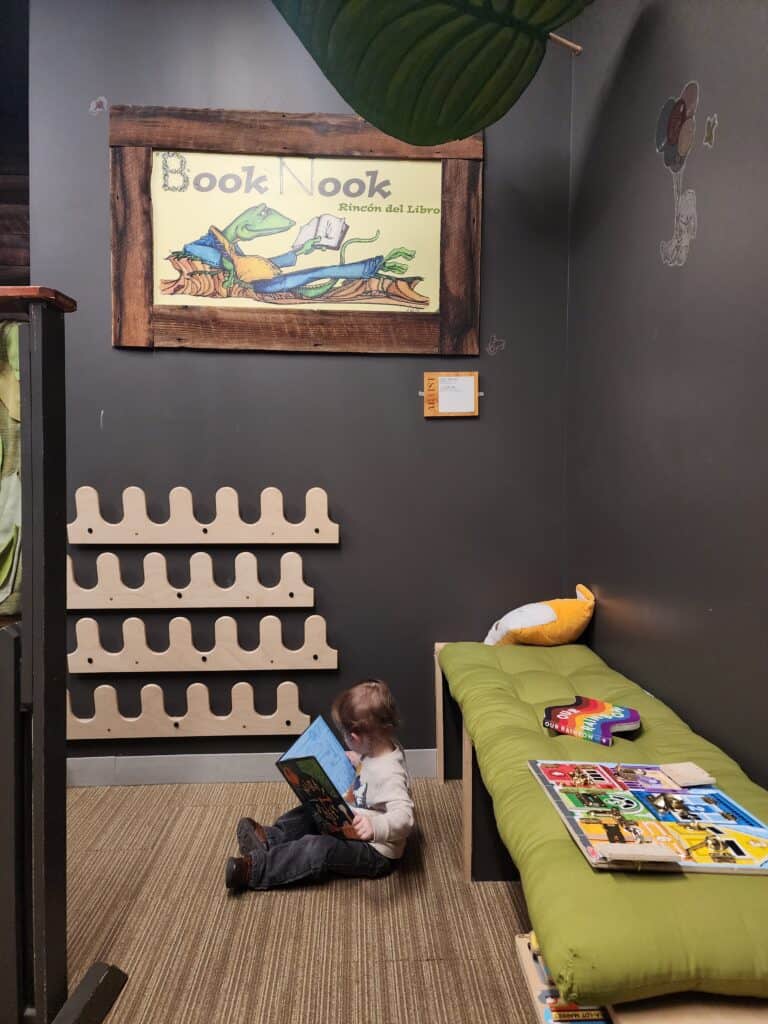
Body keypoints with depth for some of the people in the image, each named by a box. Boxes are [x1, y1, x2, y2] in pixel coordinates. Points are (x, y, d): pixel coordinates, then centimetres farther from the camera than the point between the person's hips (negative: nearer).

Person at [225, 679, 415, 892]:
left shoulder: (390, 774, -33)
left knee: (321, 849, -24)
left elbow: (403, 817, -44)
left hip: (376, 852, -10)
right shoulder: (385, 749, -6)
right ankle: (271, 838, 6)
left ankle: (255, 870, -17)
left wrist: (375, 826, -59)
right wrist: (359, 761, 11)